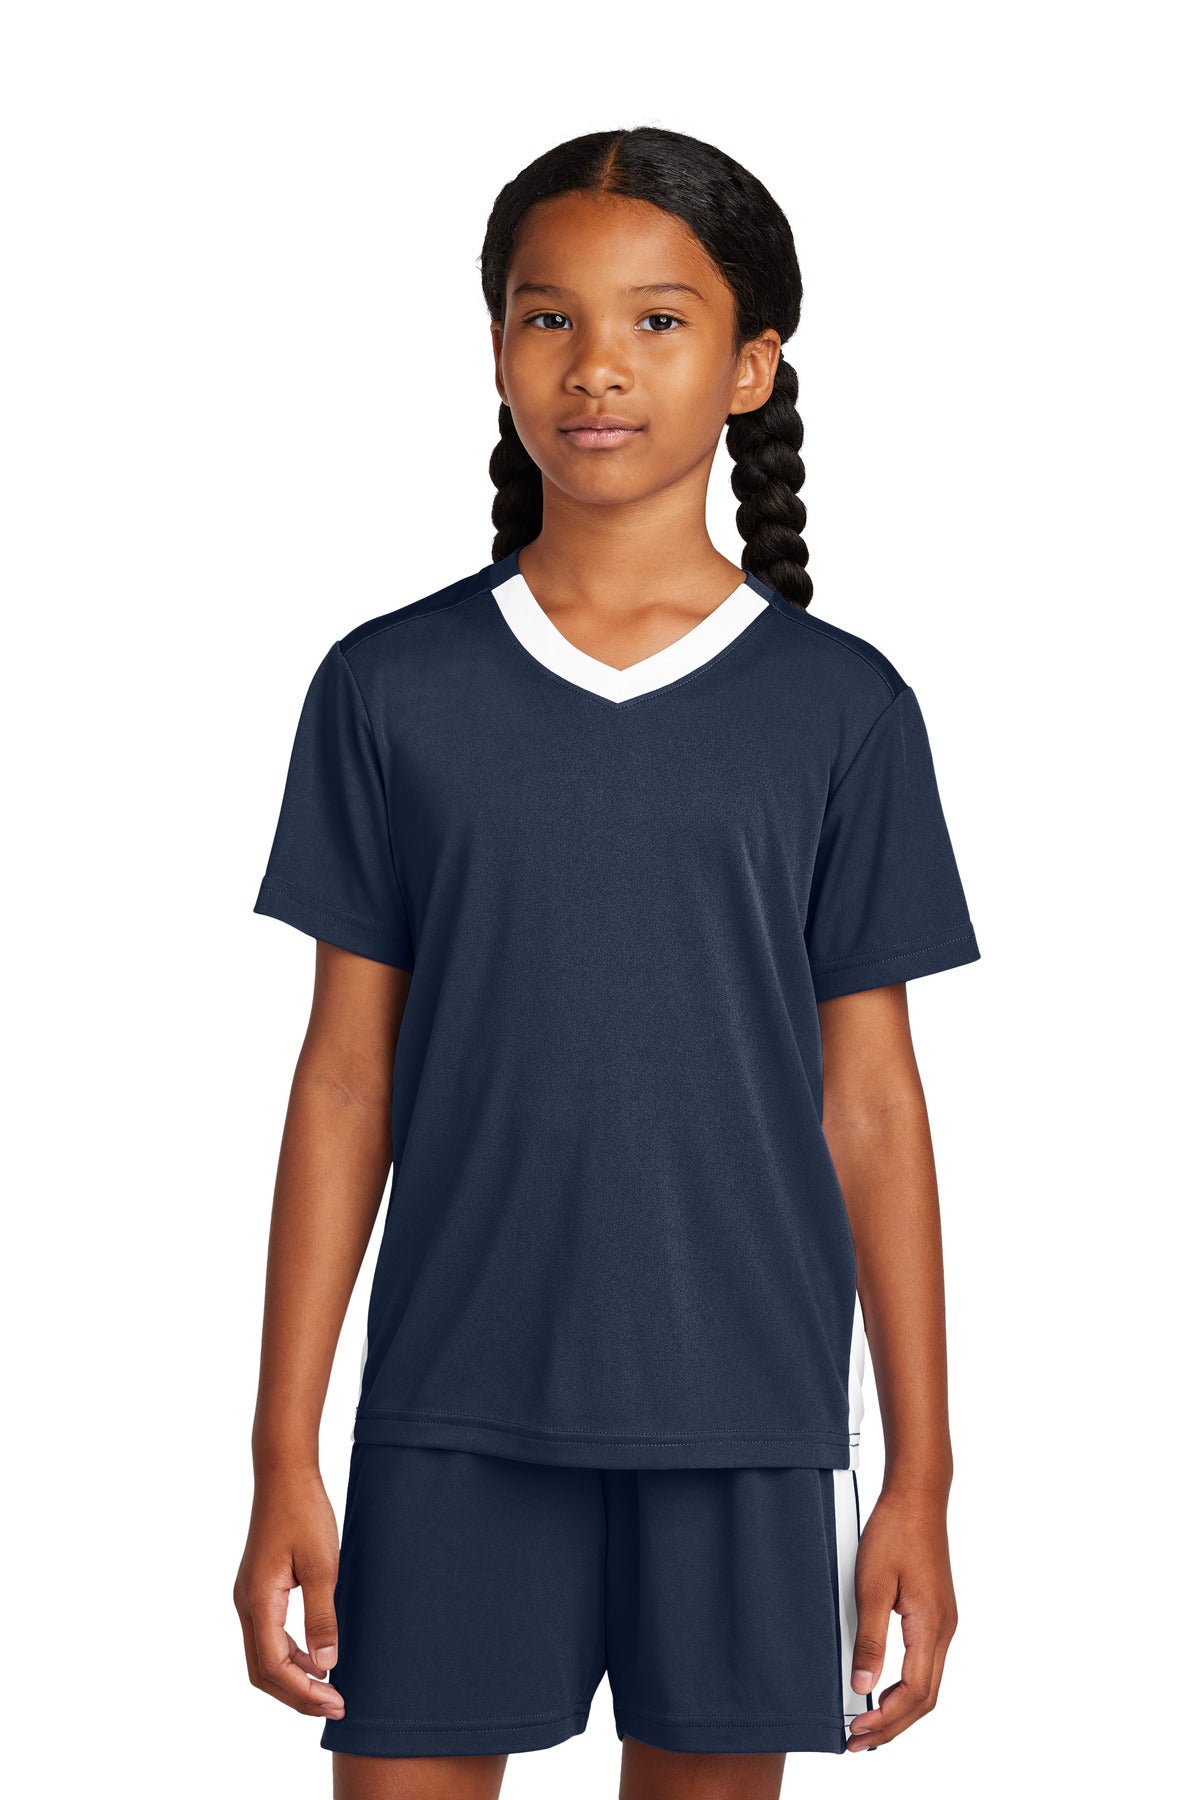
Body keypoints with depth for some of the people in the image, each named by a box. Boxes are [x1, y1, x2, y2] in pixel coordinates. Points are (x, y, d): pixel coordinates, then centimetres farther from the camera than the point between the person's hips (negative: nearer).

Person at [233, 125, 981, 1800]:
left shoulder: (841, 710, 1)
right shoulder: (390, 690, 2)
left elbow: (870, 1103, 3)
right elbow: (347, 1081, 4)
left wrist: (922, 1478, 3)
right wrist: (284, 1461, 2)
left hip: (746, 1422, 0)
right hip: (450, 1422, 0)